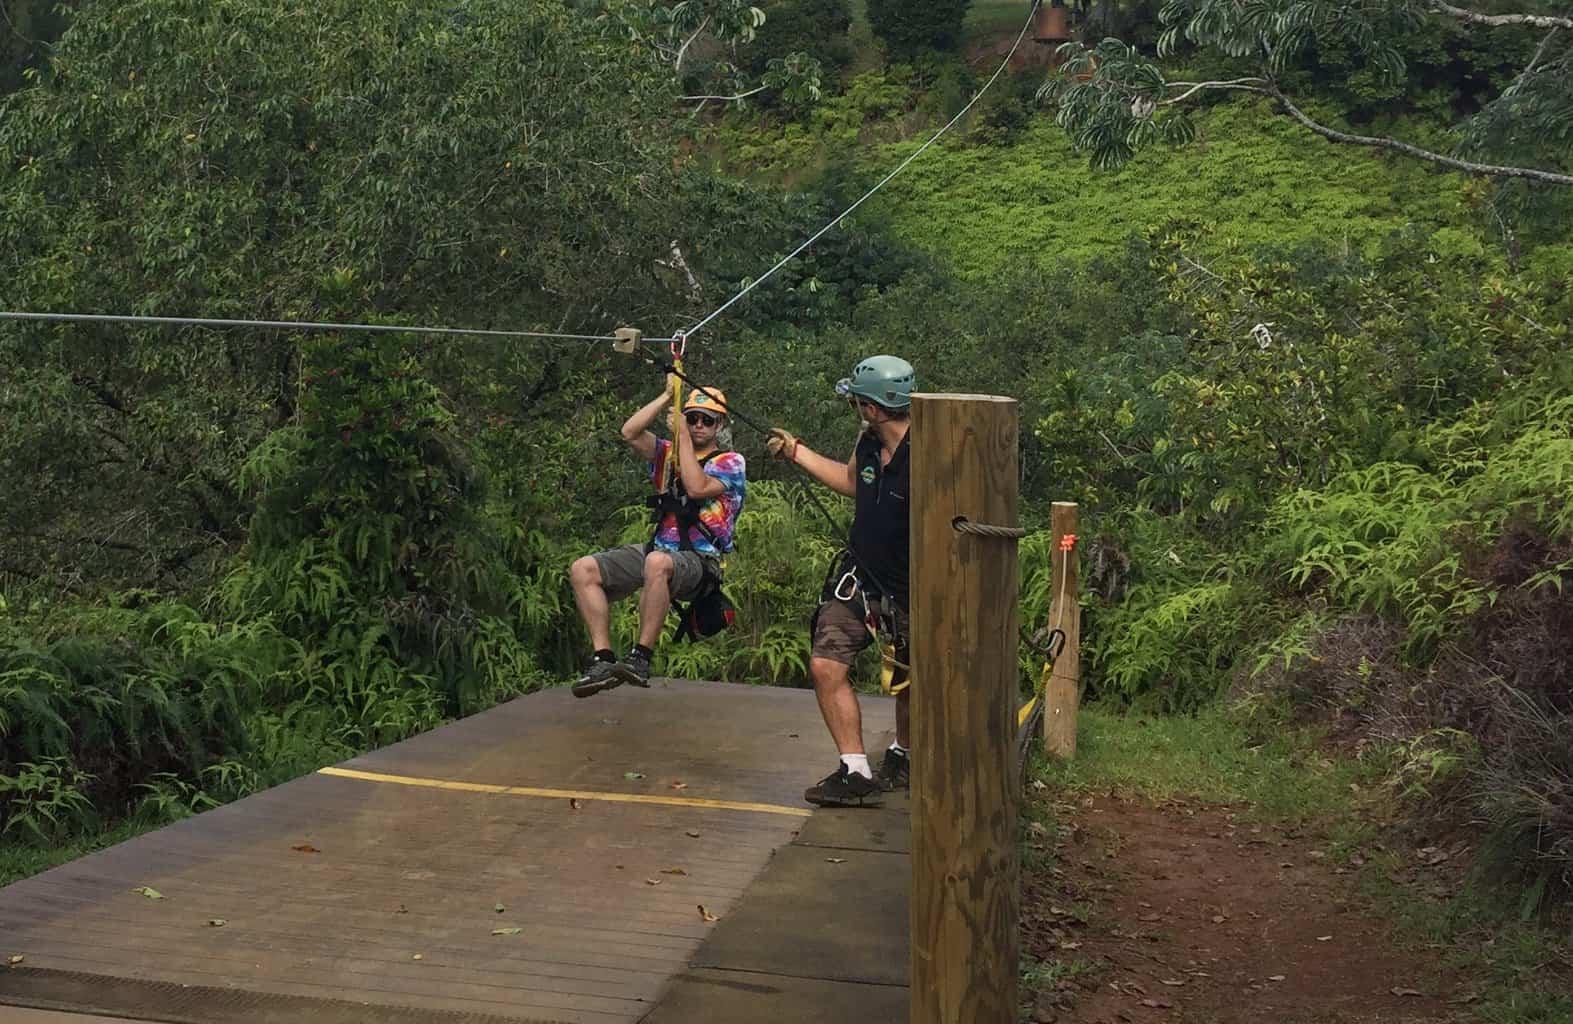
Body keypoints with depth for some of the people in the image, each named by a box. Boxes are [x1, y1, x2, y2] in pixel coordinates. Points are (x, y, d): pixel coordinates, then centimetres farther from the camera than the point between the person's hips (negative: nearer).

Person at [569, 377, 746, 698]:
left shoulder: (731, 462, 4)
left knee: (658, 563, -42)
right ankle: (603, 660, -18)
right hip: (658, 548, 6)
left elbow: (697, 488, -16)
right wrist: (668, 395, 2)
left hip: (700, 560, -6)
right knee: (583, 569, -15)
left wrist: (683, 435, -8)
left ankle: (641, 658, -32)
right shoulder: (669, 454, 19)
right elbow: (630, 433, 2)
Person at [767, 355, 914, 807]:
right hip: (858, 576, 6)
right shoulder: (867, 442, -2)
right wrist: (796, 452, 20)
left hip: (909, 590, -6)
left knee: (909, 684, 14)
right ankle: (856, 773, -2)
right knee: (826, 666, -8)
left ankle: (902, 757, 41)